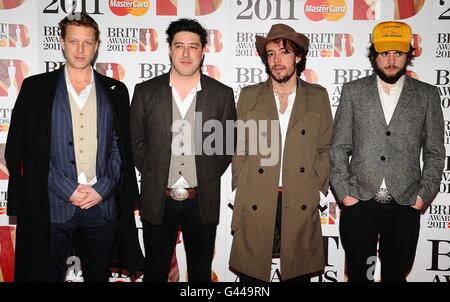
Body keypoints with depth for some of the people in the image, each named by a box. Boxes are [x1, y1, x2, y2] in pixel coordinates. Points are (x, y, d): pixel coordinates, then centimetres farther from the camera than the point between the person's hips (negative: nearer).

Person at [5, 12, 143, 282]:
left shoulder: (115, 91, 7)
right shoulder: (36, 88, 2)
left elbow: (120, 148, 6)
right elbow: (27, 151, -2)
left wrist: (102, 190, -6)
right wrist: (68, 189, -9)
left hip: (103, 205, 2)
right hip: (52, 206, -1)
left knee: (99, 275, 14)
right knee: (47, 275, 9)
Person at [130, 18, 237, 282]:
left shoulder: (222, 94, -2)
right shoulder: (145, 91, -1)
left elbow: (227, 144, 6)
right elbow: (135, 141, 6)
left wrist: (207, 179, 1)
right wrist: (153, 178, 2)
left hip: (202, 202, 0)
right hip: (157, 201, 0)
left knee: (201, 273, 16)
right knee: (155, 272, 16)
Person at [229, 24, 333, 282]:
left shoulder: (318, 97, 8)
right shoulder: (249, 96, 7)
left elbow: (325, 149, 10)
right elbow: (239, 149, 8)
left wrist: (317, 190, 1)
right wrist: (241, 191, 3)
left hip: (302, 208, 0)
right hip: (254, 205, 0)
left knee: (299, 273, 9)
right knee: (251, 274, 6)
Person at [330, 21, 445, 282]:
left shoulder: (427, 95, 4)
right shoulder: (353, 91, 3)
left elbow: (435, 153, 6)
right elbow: (339, 147, 2)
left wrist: (424, 197, -3)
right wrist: (344, 193, -5)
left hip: (405, 205, 0)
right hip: (358, 204, 0)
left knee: (396, 275, 12)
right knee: (358, 275, 11)